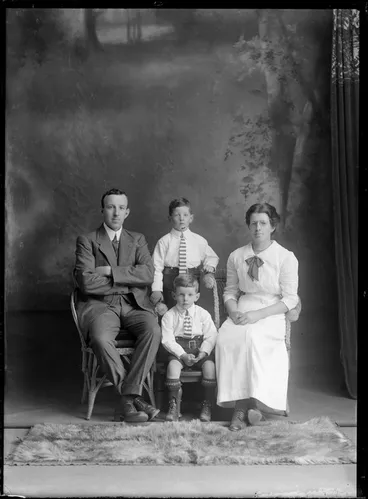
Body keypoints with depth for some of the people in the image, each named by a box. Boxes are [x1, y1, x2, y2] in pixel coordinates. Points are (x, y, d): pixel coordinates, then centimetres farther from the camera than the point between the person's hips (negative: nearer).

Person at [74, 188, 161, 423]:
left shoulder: (138, 240, 16)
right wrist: (127, 282, -5)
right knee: (100, 338, -34)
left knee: (154, 331, -29)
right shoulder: (87, 241, 7)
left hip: (134, 304, 2)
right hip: (101, 305, -2)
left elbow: (148, 274, -3)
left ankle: (127, 399, -24)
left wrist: (110, 270, -10)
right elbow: (87, 282, -8)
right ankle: (134, 397, -20)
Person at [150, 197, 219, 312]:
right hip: (170, 287, -2)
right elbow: (156, 267, -5)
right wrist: (156, 290, -12)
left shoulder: (199, 241, 3)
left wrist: (209, 271, -3)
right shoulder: (164, 242, -3)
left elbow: (211, 257, 16)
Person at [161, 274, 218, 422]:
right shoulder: (169, 316, -1)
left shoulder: (202, 314, 4)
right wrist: (183, 355, -19)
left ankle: (207, 405, -15)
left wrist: (203, 352, -16)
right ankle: (173, 406, -21)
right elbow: (167, 340, -7)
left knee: (209, 365, -27)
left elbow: (211, 336, 1)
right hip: (178, 349, -1)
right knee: (173, 364, -32)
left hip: (199, 347, 1)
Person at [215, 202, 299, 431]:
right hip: (241, 313, 3)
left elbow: (290, 300, -4)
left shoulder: (286, 257, -1)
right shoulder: (237, 256, 11)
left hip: (271, 316, -3)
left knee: (251, 337, -35)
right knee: (225, 339, -29)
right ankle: (241, 406, -25)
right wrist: (233, 311, -7)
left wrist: (257, 315, -15)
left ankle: (252, 403, -23)